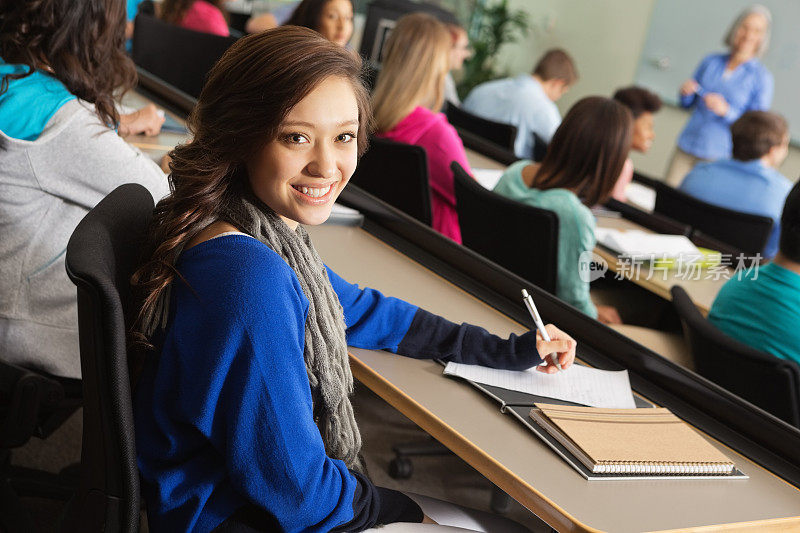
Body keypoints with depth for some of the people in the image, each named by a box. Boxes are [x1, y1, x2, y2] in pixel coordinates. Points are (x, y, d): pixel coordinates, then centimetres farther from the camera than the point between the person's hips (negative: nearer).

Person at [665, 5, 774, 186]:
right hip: (686, 149, 4)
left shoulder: (762, 77, -4)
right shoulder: (711, 62, 8)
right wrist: (686, 93, -7)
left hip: (720, 157, -4)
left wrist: (727, 111, -21)